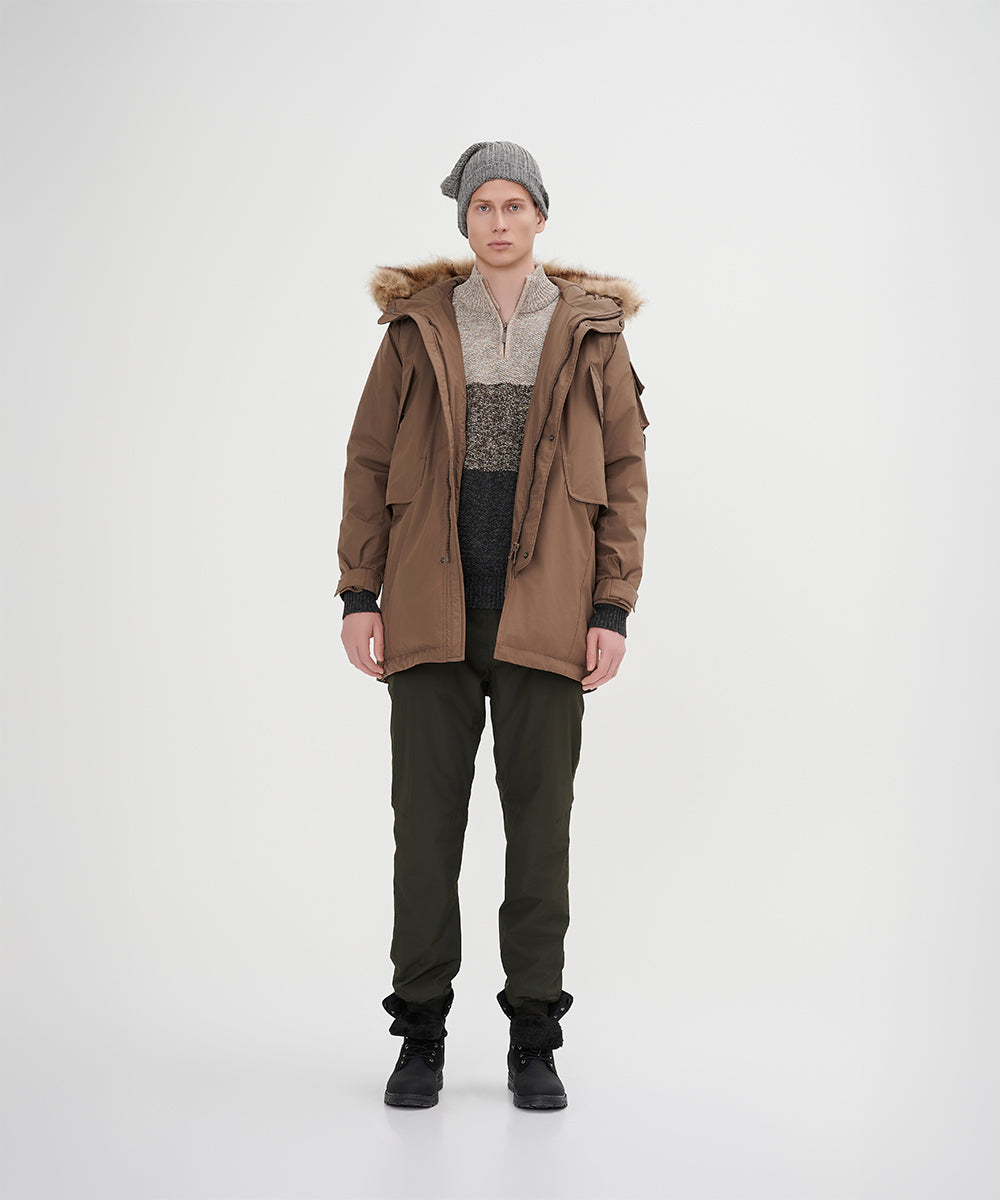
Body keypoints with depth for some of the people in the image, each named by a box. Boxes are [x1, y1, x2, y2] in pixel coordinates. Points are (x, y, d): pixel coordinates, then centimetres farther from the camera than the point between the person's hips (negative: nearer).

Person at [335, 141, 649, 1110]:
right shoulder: (417, 326, 8)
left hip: (543, 614, 0)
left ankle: (534, 1039, 15)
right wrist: (358, 595, -1)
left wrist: (613, 609, -3)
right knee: (426, 818, 4)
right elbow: (369, 463, 7)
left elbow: (625, 470, 5)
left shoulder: (592, 332, 7)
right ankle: (421, 1034, 16)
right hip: (432, 610, 0)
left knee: (541, 819, 4)